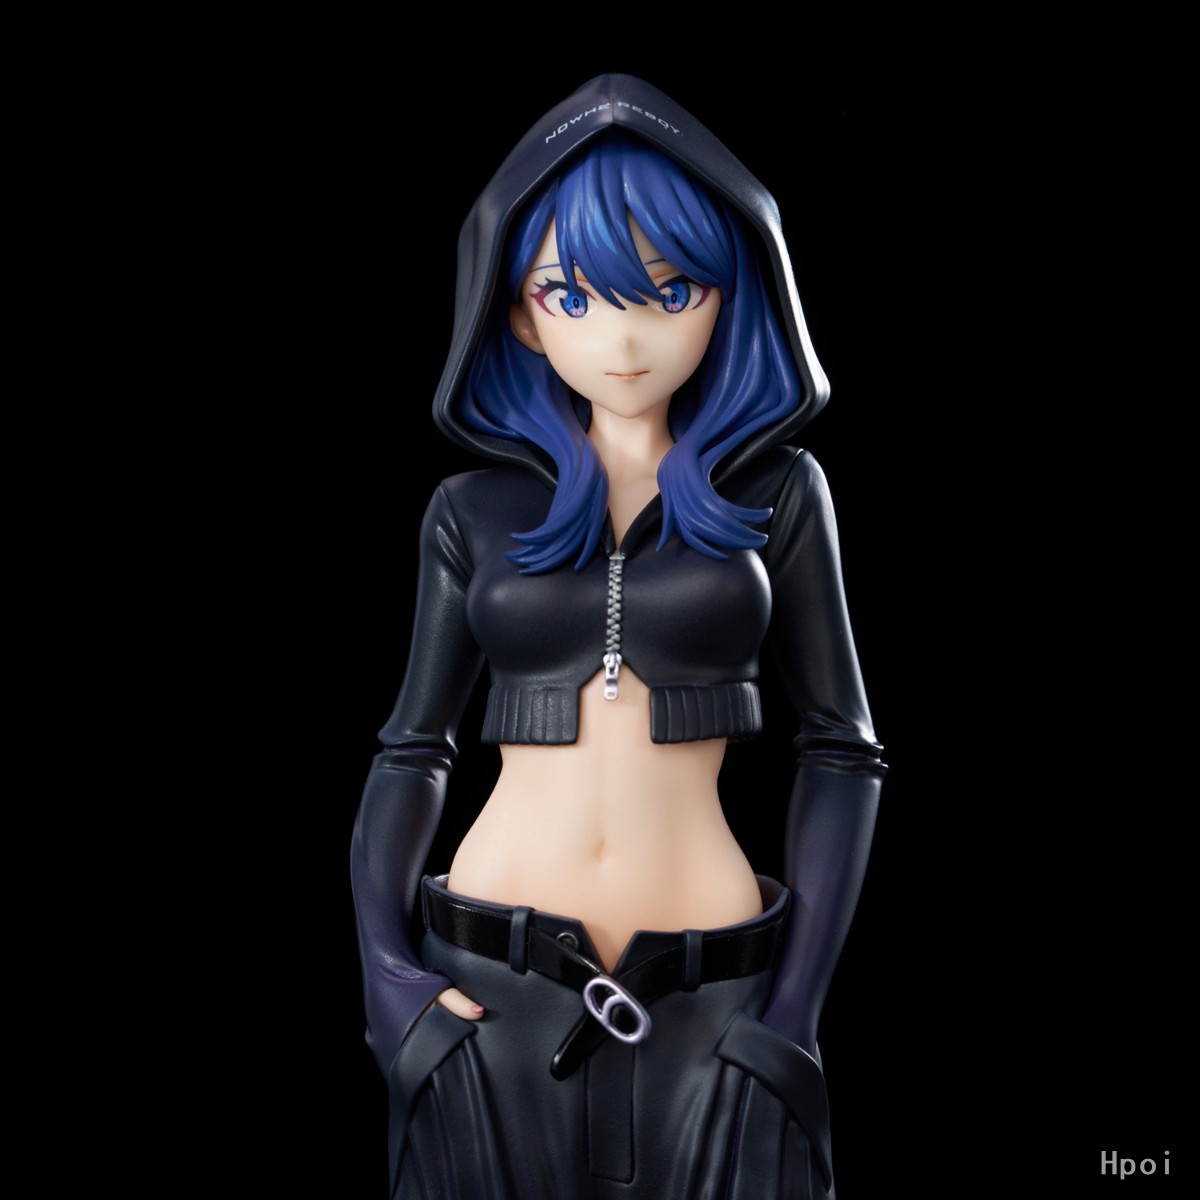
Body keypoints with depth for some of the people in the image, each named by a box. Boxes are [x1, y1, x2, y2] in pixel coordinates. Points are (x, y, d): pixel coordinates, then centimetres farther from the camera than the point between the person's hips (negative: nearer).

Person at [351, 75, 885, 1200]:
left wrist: (794, 1011, -6)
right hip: (492, 991, 1)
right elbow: (413, 749, 6)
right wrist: (382, 964, -7)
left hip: (710, 1000, 0)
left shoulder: (772, 491, 0)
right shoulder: (475, 507, 2)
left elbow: (838, 746, 0)